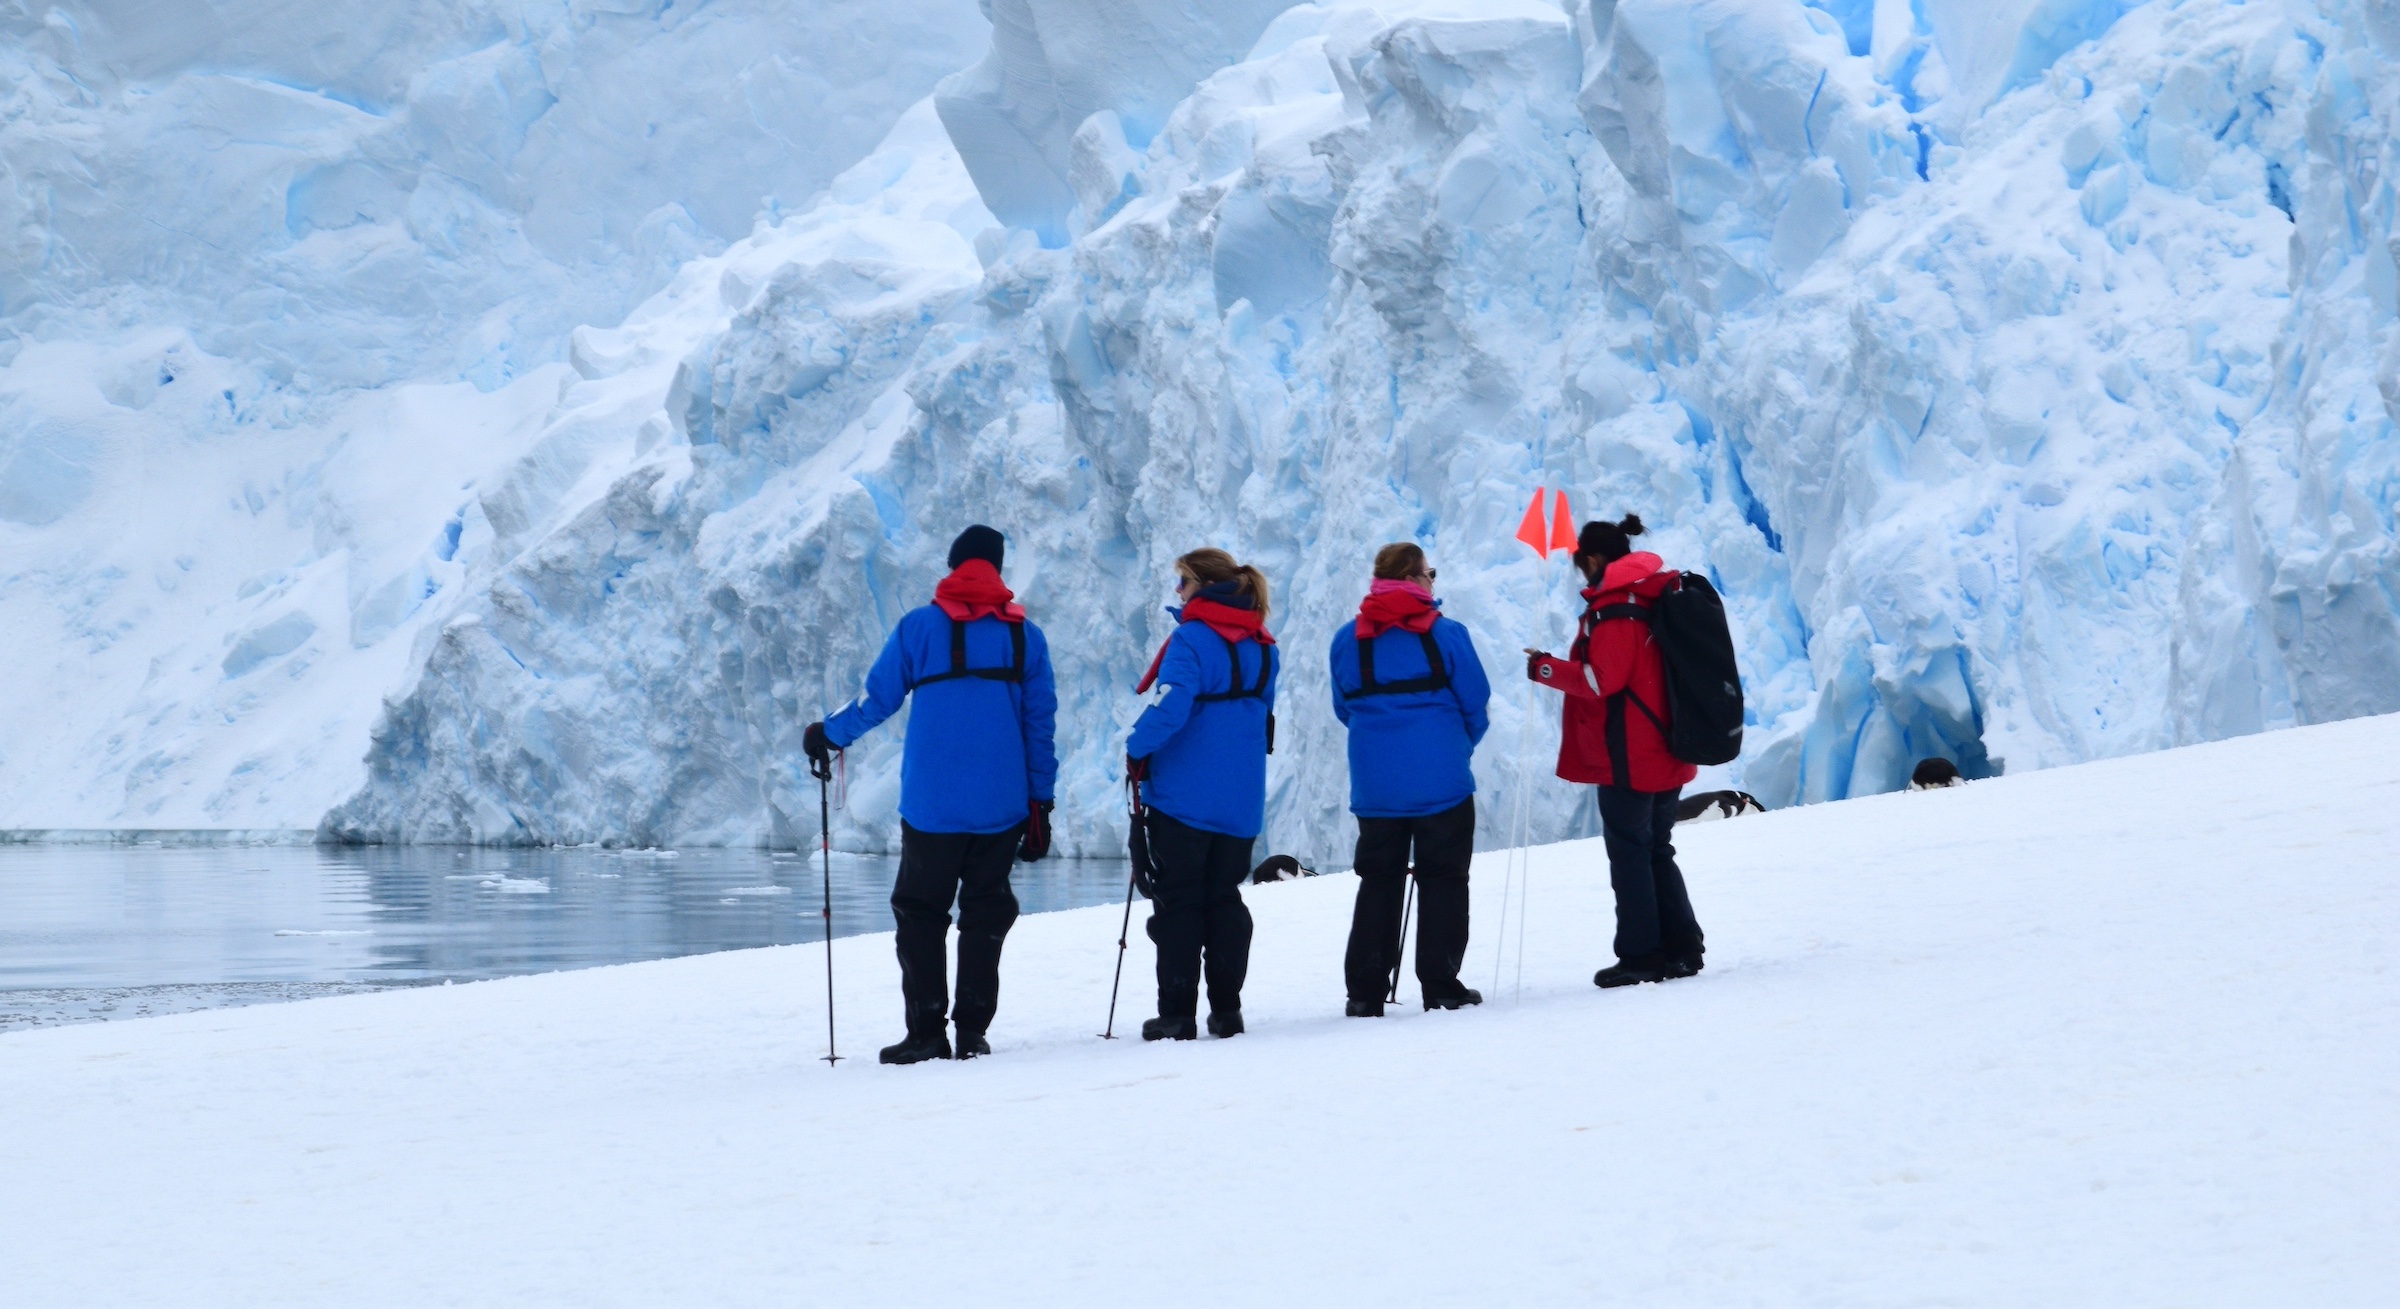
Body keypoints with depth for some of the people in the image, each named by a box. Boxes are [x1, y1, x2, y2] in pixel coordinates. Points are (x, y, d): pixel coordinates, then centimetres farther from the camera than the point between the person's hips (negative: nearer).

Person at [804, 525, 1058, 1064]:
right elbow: (1041, 723, 7)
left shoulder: (918, 628, 0)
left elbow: (877, 699, 3)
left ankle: (926, 1033, -2)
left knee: (920, 913, 4)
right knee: (986, 913, 9)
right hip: (1002, 808, 2)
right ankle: (973, 1031, 5)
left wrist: (828, 735, 21)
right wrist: (1040, 803, 13)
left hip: (932, 807, -2)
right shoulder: (1025, 636, 6)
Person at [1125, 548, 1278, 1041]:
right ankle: (1226, 1009, 10)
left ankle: (1177, 1013, -1)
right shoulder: (1261, 647, 10)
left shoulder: (1192, 639, -14)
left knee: (1177, 902, 0)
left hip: (1185, 795, -6)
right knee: (1224, 898, 13)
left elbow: (1169, 707, -23)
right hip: (1241, 799, 6)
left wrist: (1137, 751, -9)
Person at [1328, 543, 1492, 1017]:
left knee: (1378, 882, 10)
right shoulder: (1444, 635, -6)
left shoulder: (1347, 640, 4)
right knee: (1443, 879, 5)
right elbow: (1475, 704, -1)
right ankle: (1441, 985, 2)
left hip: (1374, 786, 3)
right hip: (1441, 782, -3)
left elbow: (1344, 709, 13)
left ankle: (1365, 991, 6)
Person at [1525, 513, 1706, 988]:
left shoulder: (1613, 609, -14)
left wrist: (1546, 669, -12)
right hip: (1665, 753, 9)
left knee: (1628, 851, -3)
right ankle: (1681, 948, 13)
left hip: (1628, 757, -9)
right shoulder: (1653, 599, 14)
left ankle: (1641, 955, -3)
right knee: (1657, 850, 15)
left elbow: (1603, 679, -19)